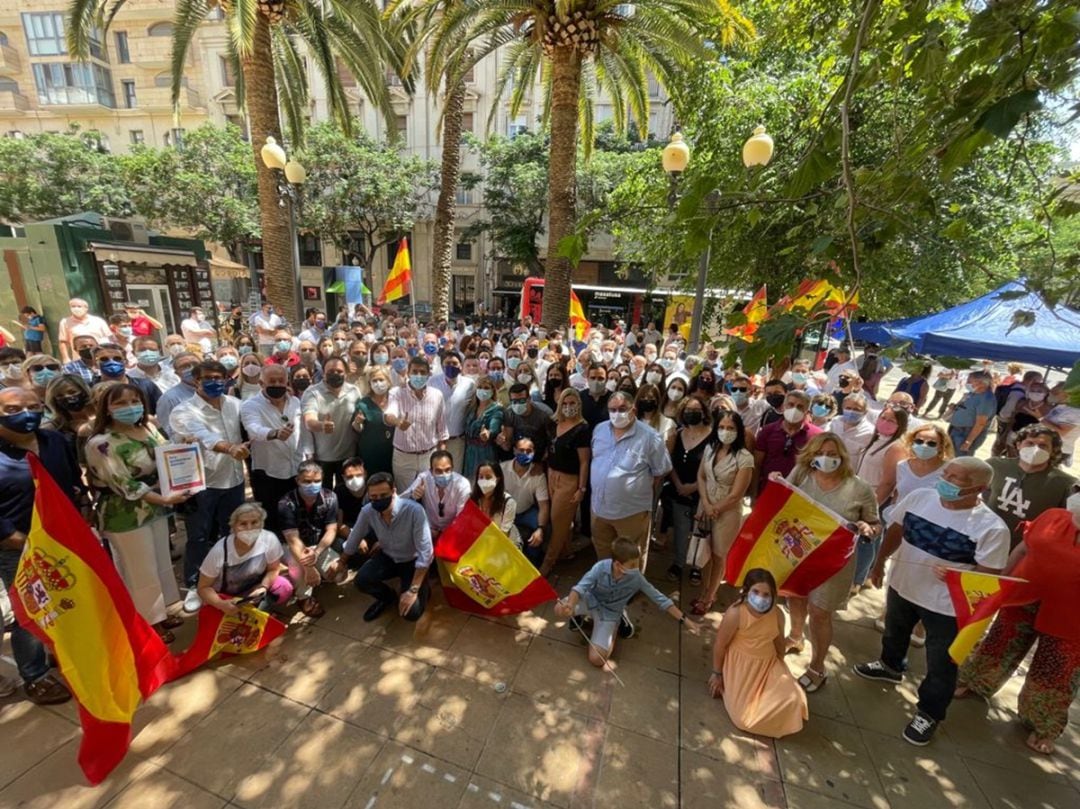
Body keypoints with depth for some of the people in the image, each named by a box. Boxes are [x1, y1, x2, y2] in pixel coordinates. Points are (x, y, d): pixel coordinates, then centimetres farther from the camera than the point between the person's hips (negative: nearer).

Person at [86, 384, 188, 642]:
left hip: (155, 508, 7)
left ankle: (161, 612, 37)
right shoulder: (100, 444, -18)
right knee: (141, 570, 8)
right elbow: (124, 485, -20)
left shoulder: (148, 429, 0)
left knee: (161, 562, 19)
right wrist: (165, 500, -24)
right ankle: (149, 623, 27)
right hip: (126, 514, -6)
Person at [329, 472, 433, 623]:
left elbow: (425, 552, -32)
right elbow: (355, 537, 3)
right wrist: (342, 562, 18)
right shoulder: (367, 511, -19)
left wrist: (413, 590, -31)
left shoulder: (414, 511, -36)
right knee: (361, 581, -20)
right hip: (387, 557, 5)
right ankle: (388, 597, 13)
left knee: (411, 612, -18)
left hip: (412, 561, -5)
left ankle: (423, 590, 18)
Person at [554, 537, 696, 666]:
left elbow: (659, 598, -15)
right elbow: (581, 586, -33)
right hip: (591, 600, 0)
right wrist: (571, 605, -54)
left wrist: (683, 620, -13)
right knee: (560, 609, -30)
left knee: (597, 660, -14)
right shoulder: (601, 567, -30)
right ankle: (578, 615, 10)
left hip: (609, 613, 1)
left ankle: (616, 623, 14)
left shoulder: (636, 578, -24)